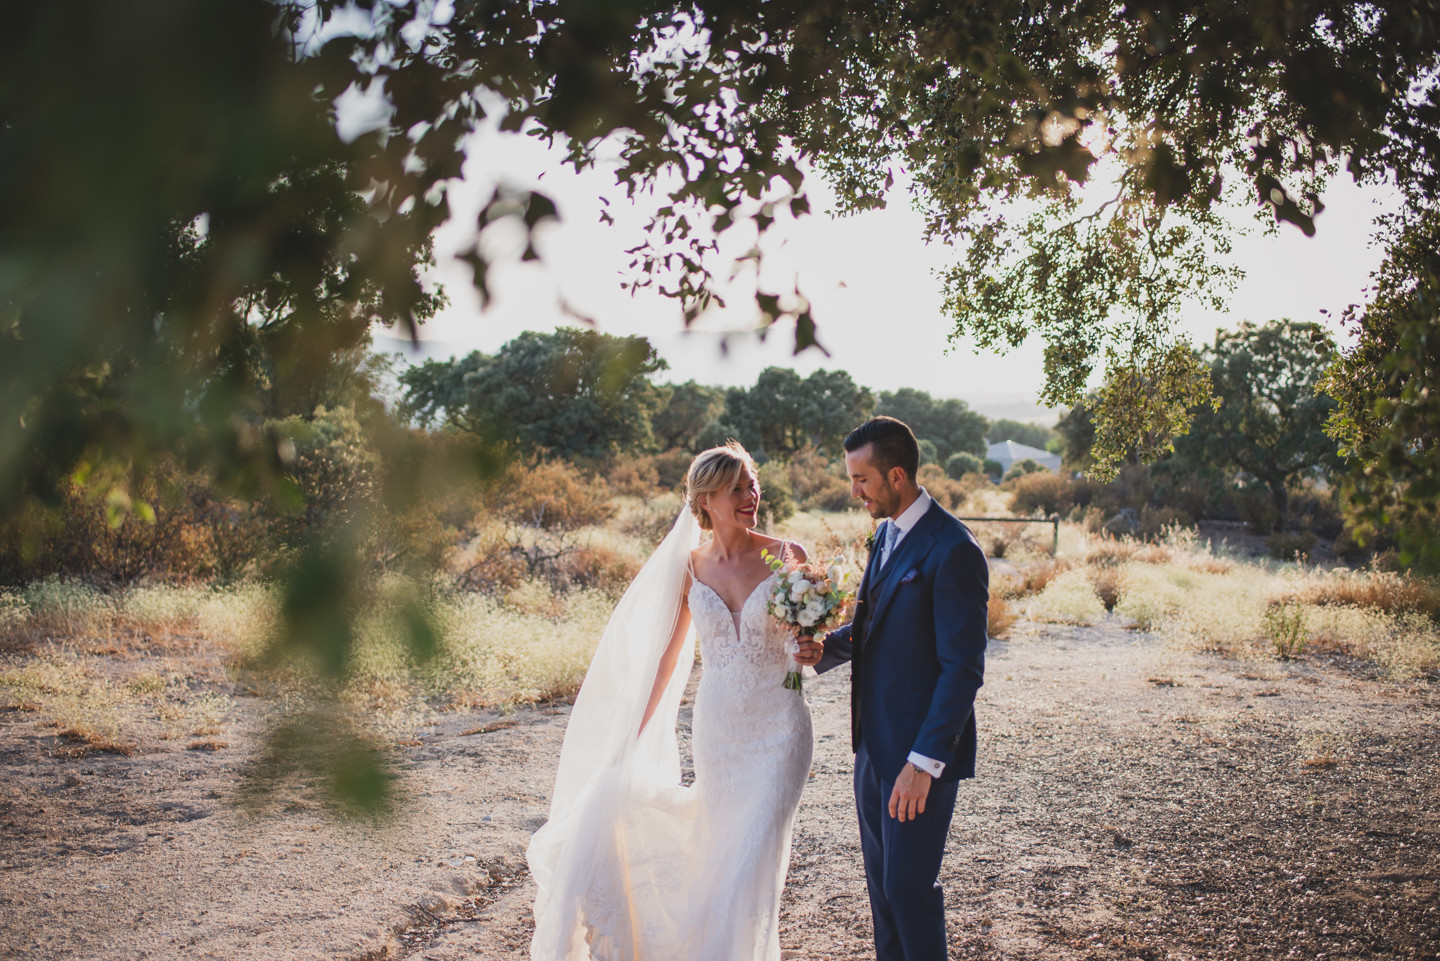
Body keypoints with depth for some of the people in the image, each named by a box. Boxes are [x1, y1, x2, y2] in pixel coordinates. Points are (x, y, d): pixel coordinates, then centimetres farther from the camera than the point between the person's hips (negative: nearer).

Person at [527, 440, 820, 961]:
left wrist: (809, 652, -24)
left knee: (752, 861, -6)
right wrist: (633, 738, 10)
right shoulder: (690, 567, 2)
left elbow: (812, 640, 1)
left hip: (778, 726, -3)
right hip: (716, 726, 3)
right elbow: (667, 654, 9)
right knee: (720, 854, 13)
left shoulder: (788, 557, -5)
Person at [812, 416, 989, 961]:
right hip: (875, 745, 9)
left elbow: (963, 669, -21)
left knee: (909, 886, 0)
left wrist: (924, 761, -23)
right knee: (881, 880, 18)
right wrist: (826, 645, -2)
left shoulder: (952, 550, -19)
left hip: (920, 752, -9)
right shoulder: (887, 533, 10)